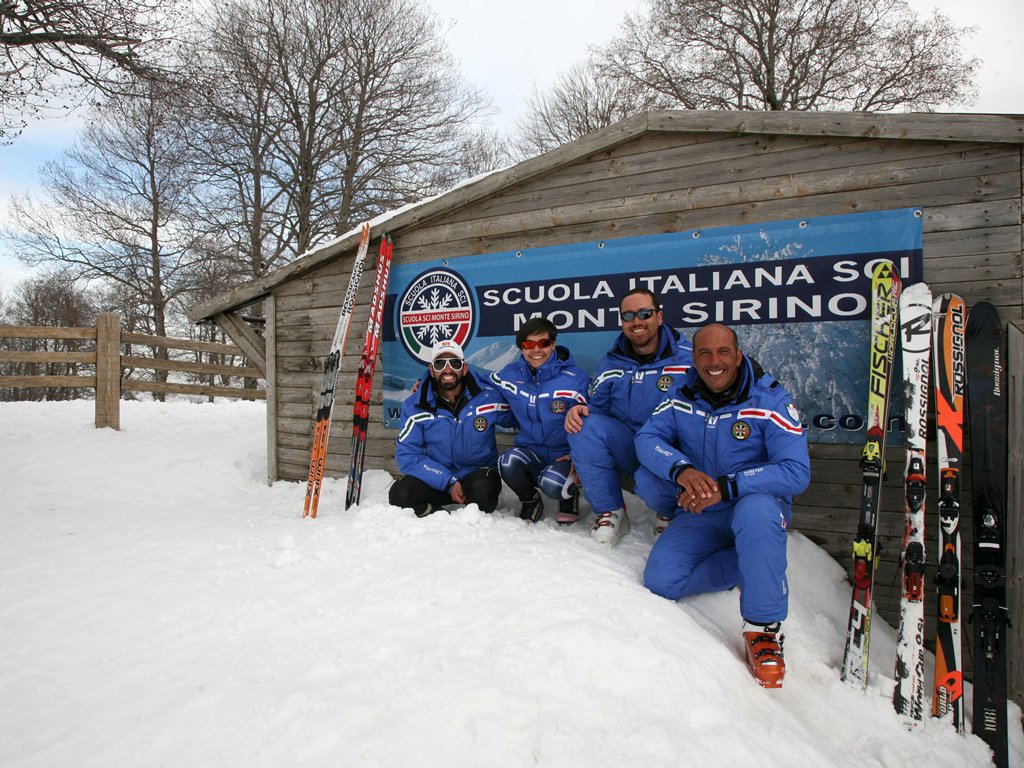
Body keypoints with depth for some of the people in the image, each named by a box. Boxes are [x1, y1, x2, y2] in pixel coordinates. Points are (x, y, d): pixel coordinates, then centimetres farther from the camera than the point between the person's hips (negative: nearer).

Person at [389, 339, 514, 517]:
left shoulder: (489, 397, -9)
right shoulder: (414, 405, -8)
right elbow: (407, 455, -12)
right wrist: (448, 482, -21)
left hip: (478, 472, 0)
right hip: (436, 479, 1)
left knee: (483, 490, -35)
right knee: (399, 494, -27)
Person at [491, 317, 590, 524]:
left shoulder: (576, 379, -11)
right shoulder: (510, 374, 1)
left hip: (564, 456, -3)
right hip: (531, 452, 3)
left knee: (552, 484, -34)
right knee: (508, 462, -30)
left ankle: (569, 495, 7)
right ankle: (530, 500, 5)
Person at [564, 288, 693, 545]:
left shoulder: (687, 358, -6)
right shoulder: (610, 364, 8)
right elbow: (596, 406, 10)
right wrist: (577, 411, -16)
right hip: (628, 450, 4)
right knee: (585, 426, -23)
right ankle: (610, 512, -9)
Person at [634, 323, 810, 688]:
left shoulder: (771, 400, -14)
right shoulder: (682, 397, -3)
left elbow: (796, 472, -22)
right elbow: (647, 439, -9)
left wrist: (725, 487, -34)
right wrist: (682, 470, -31)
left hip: (756, 500, -3)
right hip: (699, 512, 4)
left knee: (756, 512, -40)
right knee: (660, 580, -16)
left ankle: (764, 627, -22)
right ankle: (754, 562, 4)